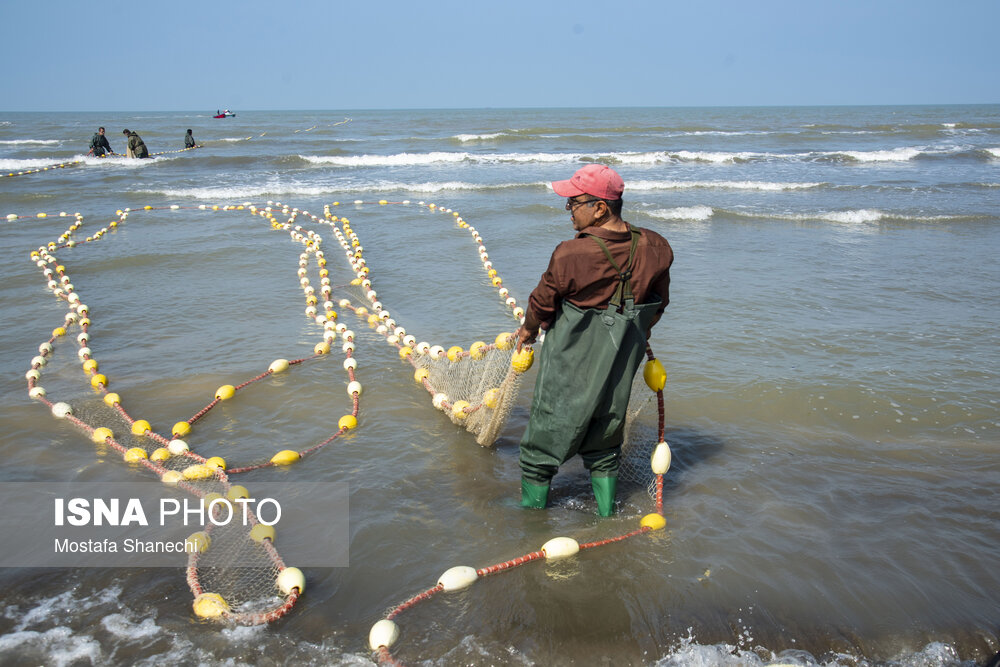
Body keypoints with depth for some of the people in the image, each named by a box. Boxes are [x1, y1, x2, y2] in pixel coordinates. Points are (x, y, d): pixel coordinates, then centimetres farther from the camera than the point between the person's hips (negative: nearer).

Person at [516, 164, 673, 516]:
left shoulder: (570, 255, -25)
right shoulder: (654, 248, -9)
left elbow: (541, 304, -9)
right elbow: (658, 306, 7)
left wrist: (528, 330, 13)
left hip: (570, 366, -5)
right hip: (619, 365, 5)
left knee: (544, 440, 15)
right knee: (604, 447, 24)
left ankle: (532, 508, 30)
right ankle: (607, 513, 36)